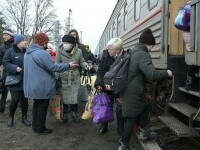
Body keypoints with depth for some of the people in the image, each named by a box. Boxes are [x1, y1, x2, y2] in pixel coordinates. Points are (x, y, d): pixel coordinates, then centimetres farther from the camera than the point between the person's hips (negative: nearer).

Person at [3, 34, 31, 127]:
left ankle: (24, 118, 24)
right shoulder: (10, 51, -5)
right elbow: (5, 63, -7)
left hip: (25, 81, 3)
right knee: (15, 99, -5)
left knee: (24, 99, 8)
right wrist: (15, 68, -22)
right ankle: (11, 117, 20)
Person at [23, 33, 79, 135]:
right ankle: (40, 129, 15)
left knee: (36, 105, 20)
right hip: (42, 86, -9)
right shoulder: (41, 53, -22)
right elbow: (53, 67, -21)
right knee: (42, 107, 5)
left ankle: (35, 126, 30)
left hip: (32, 86, 9)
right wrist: (68, 65, -11)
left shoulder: (28, 52, 8)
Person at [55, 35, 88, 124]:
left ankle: (74, 113, 31)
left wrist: (86, 65, -13)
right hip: (63, 79, 0)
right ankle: (64, 114, 31)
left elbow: (81, 62, 6)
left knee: (74, 98, 6)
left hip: (75, 79, 1)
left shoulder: (78, 51, -8)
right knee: (64, 98, 11)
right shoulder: (60, 51, -12)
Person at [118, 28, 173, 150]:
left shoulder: (132, 52, 10)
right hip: (133, 94, -10)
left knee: (145, 107, 25)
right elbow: (152, 74, -30)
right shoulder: (143, 55, -20)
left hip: (129, 90, 10)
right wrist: (167, 73, -15)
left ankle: (145, 132, 37)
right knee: (132, 118, 3)